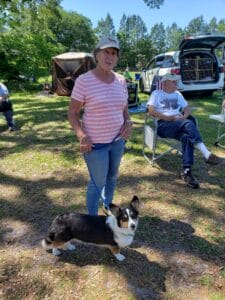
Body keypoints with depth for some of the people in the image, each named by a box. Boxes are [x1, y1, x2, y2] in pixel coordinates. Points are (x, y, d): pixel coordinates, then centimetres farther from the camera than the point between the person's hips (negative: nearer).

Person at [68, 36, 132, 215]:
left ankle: (108, 209, 48)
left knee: (112, 177, 22)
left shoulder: (121, 80, 2)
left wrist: (128, 123, -6)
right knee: (98, 183, 4)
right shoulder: (84, 80, -13)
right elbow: (72, 113, -9)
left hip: (118, 139, 6)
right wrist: (81, 135, -23)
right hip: (95, 143, -5)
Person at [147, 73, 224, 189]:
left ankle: (186, 171, -34)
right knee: (188, 124, -32)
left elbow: (187, 108, 20)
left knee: (186, 136, -32)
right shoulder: (156, 93, 10)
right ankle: (208, 155, -36)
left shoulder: (177, 94, 27)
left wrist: (184, 116, -5)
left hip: (179, 124, 5)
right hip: (163, 124, -4)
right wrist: (170, 117, -12)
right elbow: (151, 111, -5)